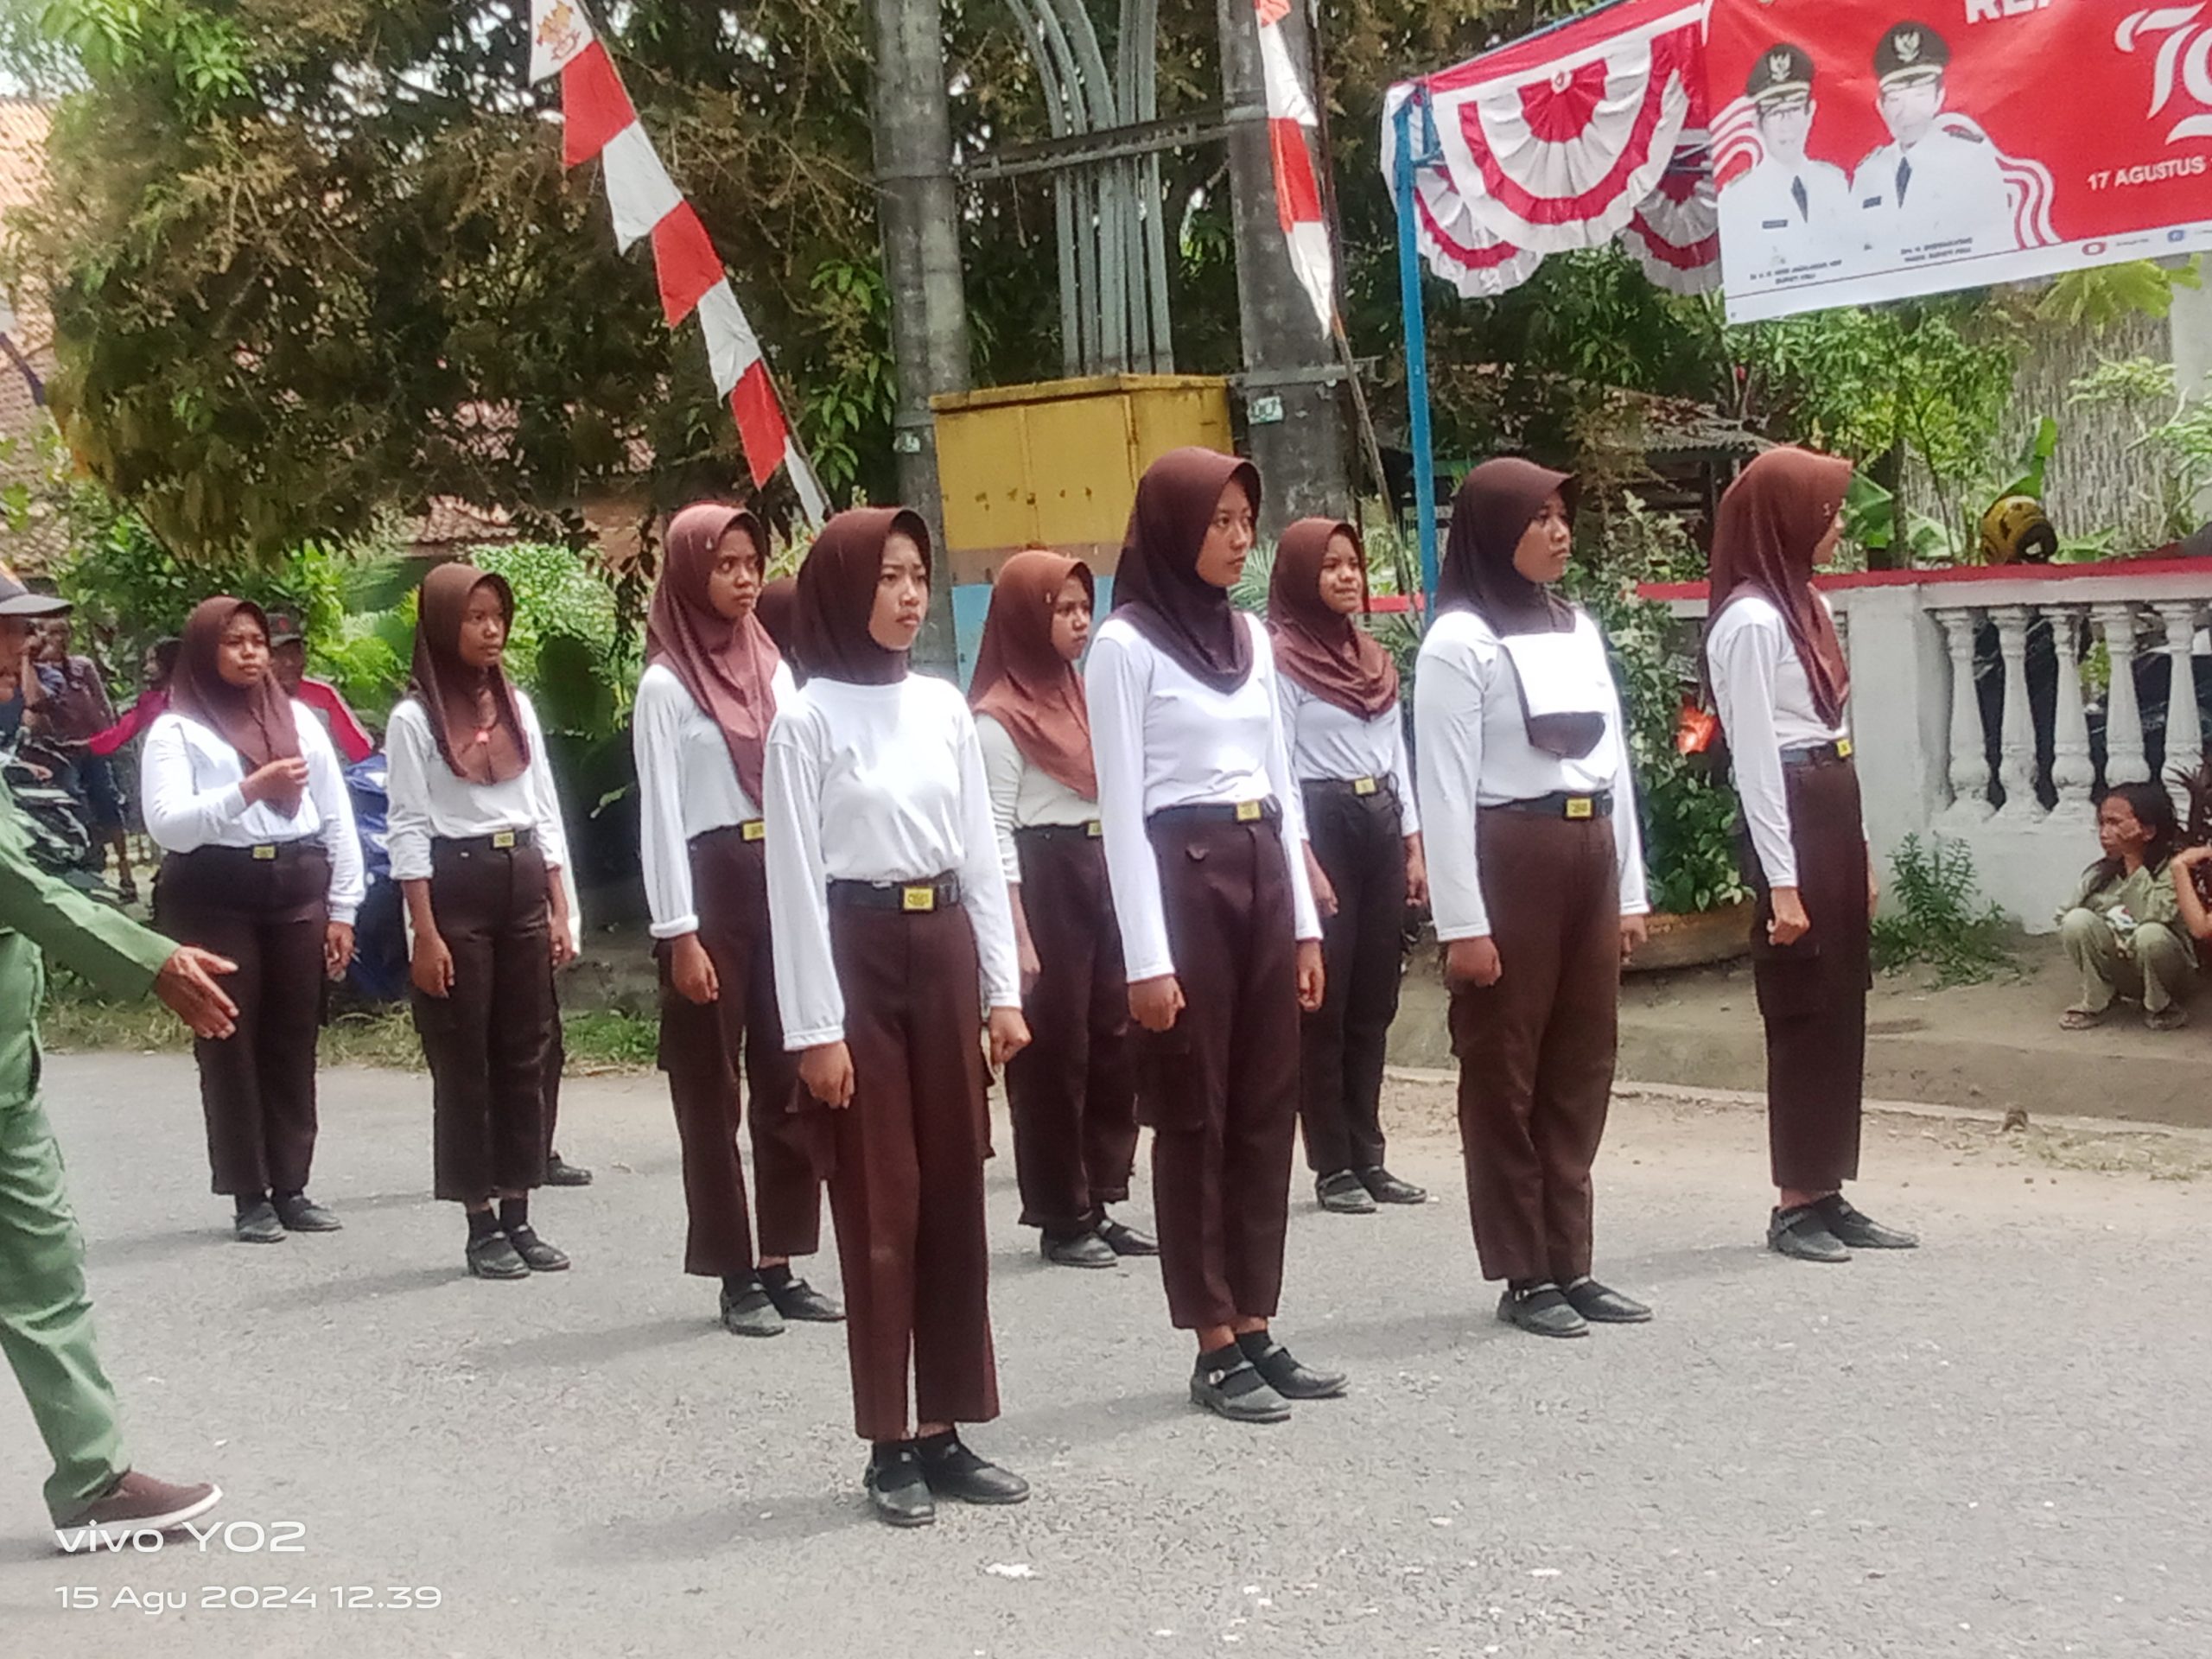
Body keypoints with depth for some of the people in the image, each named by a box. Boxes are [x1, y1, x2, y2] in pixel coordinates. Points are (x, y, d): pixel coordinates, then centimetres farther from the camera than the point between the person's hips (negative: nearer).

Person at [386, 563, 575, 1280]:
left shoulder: (518, 705, 11)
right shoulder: (414, 717, -4)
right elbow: (409, 830, -7)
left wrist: (559, 910, 8)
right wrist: (425, 932, -13)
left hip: (524, 884, 5)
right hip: (456, 887, -5)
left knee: (526, 1056, 6)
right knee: (464, 1061, 0)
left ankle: (519, 1216, 14)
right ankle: (482, 1225, 7)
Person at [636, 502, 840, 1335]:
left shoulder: (773, 667, 12)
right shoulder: (666, 684, -4)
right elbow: (660, 814, -8)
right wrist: (679, 933, -13)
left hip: (782, 880, 6)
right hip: (711, 884, -5)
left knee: (790, 1077, 7)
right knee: (712, 1086, 2)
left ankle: (782, 1265, 14)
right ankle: (736, 1275, 8)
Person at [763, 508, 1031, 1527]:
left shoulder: (944, 707, 9)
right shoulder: (806, 720, -6)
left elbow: (981, 854, 12)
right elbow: (796, 881, -9)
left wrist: (1002, 988, 7)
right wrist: (815, 1027, -12)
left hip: (945, 951, 5)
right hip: (860, 956, -5)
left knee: (954, 1195, 7)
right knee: (879, 1207, 0)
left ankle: (944, 1431, 17)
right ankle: (890, 1445, 9)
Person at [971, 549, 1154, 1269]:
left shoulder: (1085, 694, 13)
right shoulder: (999, 717, -10)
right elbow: (997, 833, -12)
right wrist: (1018, 937, -17)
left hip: (1104, 873, 7)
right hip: (1043, 879, -7)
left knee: (1113, 1042, 9)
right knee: (1054, 1052, 0)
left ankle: (1099, 1204, 19)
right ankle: (1061, 1219, 9)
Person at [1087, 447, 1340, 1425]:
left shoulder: (1252, 637, 13)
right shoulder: (1126, 643, -7)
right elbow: (1121, 806, -10)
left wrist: (1305, 923, 12)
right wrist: (1145, 958, -15)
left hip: (1263, 875, 7)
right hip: (1182, 876, -7)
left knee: (1266, 1112, 9)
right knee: (1195, 1117, 1)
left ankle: (1255, 1329, 18)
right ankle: (1215, 1348, 8)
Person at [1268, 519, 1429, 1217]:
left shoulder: (1374, 657, 15)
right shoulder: (1281, 657, -7)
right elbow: (1276, 768, -11)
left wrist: (1414, 846, 10)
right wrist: (1305, 863, -17)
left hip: (1379, 825, 7)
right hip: (1321, 824, -7)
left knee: (1374, 1002, 9)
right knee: (1325, 1004, -1)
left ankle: (1368, 1156, 17)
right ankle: (1332, 1166, 5)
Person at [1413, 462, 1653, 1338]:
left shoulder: (1580, 629, 14)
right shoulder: (1460, 640, -8)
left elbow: (1613, 760, 16)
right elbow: (1447, 790, -12)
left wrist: (1629, 889, 13)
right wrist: (1461, 923, -15)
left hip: (1588, 857, 7)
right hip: (1509, 860, -7)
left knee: (1582, 1066, 10)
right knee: (1505, 1069, 2)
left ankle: (1569, 1263, 19)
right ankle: (1524, 1276, 9)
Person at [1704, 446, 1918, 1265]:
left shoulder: (1809, 605, 15)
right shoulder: (1750, 620, -13)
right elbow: (1756, 758, -16)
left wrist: (1858, 852, 16)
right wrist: (1780, 881, -17)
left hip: (1836, 812, 9)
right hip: (1791, 819, -9)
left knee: (1842, 1009, 10)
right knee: (1805, 1013, -2)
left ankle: (1828, 1194, 17)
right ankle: (1796, 1203, 7)